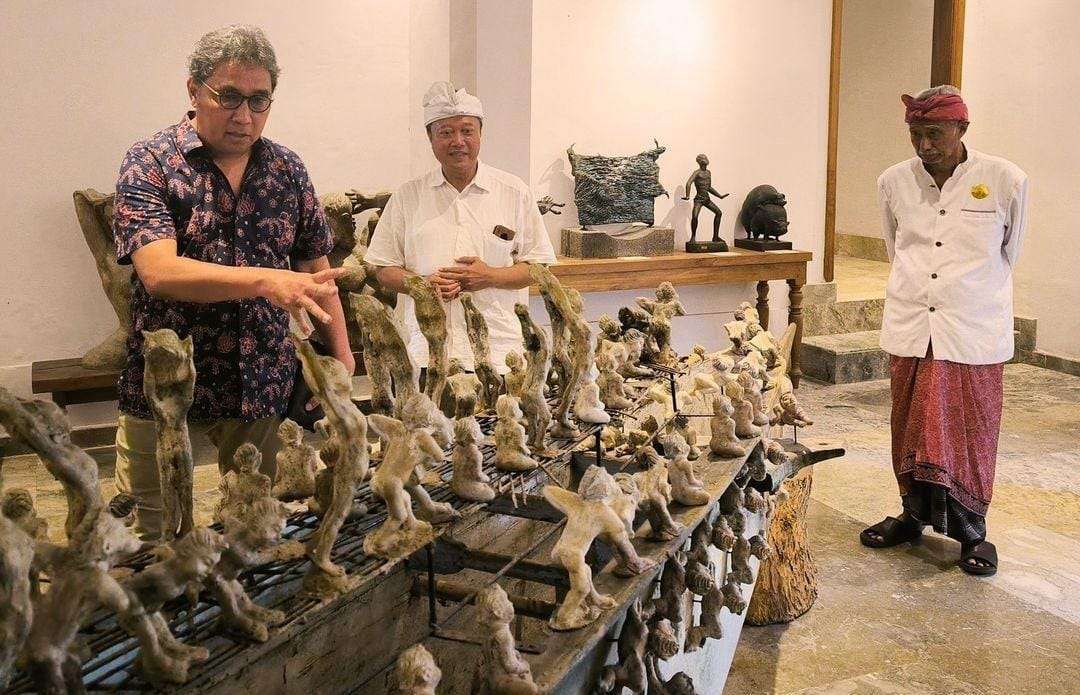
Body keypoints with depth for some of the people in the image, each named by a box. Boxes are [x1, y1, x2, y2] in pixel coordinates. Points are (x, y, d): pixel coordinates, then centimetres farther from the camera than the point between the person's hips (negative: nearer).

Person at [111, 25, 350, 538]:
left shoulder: (287, 169, 5)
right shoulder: (150, 163, -7)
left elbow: (316, 269, 11)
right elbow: (159, 272, -22)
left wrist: (342, 360, 4)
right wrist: (266, 280, -34)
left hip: (263, 388, 3)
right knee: (148, 533, 9)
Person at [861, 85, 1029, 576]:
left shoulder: (1006, 181, -5)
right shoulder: (894, 182, 3)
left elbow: (1007, 253, 10)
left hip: (974, 333, -3)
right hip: (910, 328, 3)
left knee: (970, 433, 3)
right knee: (911, 427, 11)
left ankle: (971, 531, 18)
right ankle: (914, 514, 27)